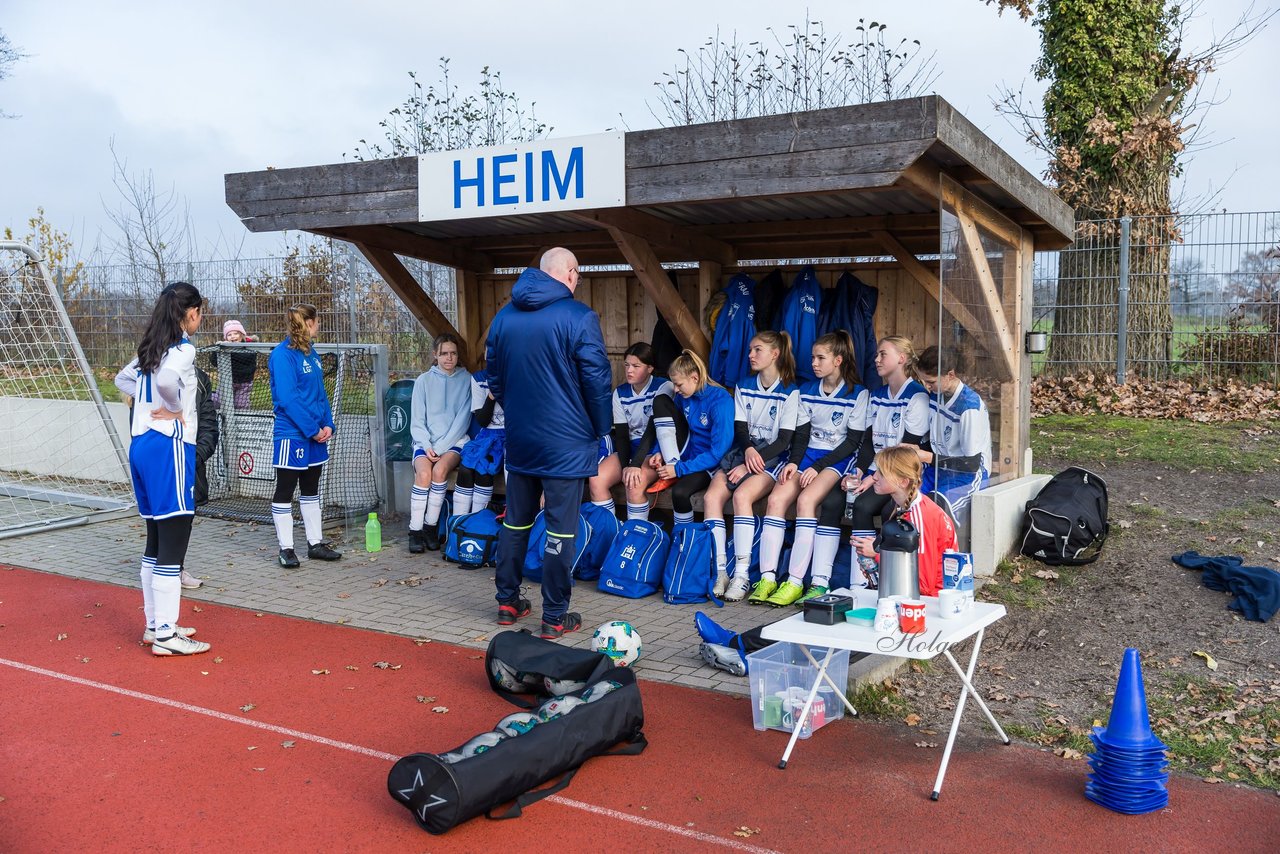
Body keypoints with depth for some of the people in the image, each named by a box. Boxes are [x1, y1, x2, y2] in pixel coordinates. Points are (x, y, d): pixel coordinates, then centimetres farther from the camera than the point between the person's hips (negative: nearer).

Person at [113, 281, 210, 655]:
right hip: (170, 446, -9)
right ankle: (166, 634, -2)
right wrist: (173, 407, -13)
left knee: (156, 542, 16)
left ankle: (154, 624, 25)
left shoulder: (151, 349, 15)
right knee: (173, 543, -5)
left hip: (141, 444, 9)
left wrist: (149, 400, 16)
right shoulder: (183, 349, -11)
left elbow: (122, 378, 30)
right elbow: (166, 378, -31)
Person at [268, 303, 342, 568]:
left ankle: (316, 543, 23)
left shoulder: (310, 352, 11)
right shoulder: (283, 354, -14)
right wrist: (312, 429, -17)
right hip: (291, 434, -8)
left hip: (316, 434, 8)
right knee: (285, 491, 3)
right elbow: (288, 399, -20)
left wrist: (327, 425, 1)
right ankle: (286, 549, 10)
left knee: (311, 490, 15)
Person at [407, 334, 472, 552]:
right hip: (426, 441, 1)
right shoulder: (423, 381, 8)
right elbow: (417, 421, 6)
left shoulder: (466, 379, 4)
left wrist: (441, 447, -11)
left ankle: (432, 526, -17)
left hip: (455, 441, -1)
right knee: (423, 473, -28)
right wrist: (427, 446, -10)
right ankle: (415, 531, -20)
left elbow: (463, 419, -3)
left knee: (439, 469, -31)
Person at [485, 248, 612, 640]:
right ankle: (555, 618, 8)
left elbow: (494, 377, 15)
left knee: (516, 521, 17)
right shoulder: (579, 317, -14)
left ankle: (507, 601, 27)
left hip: (519, 439, 6)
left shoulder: (503, 316, 6)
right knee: (561, 529, 2)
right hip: (566, 442, -6)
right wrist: (600, 430, 2)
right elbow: (597, 380, -13)